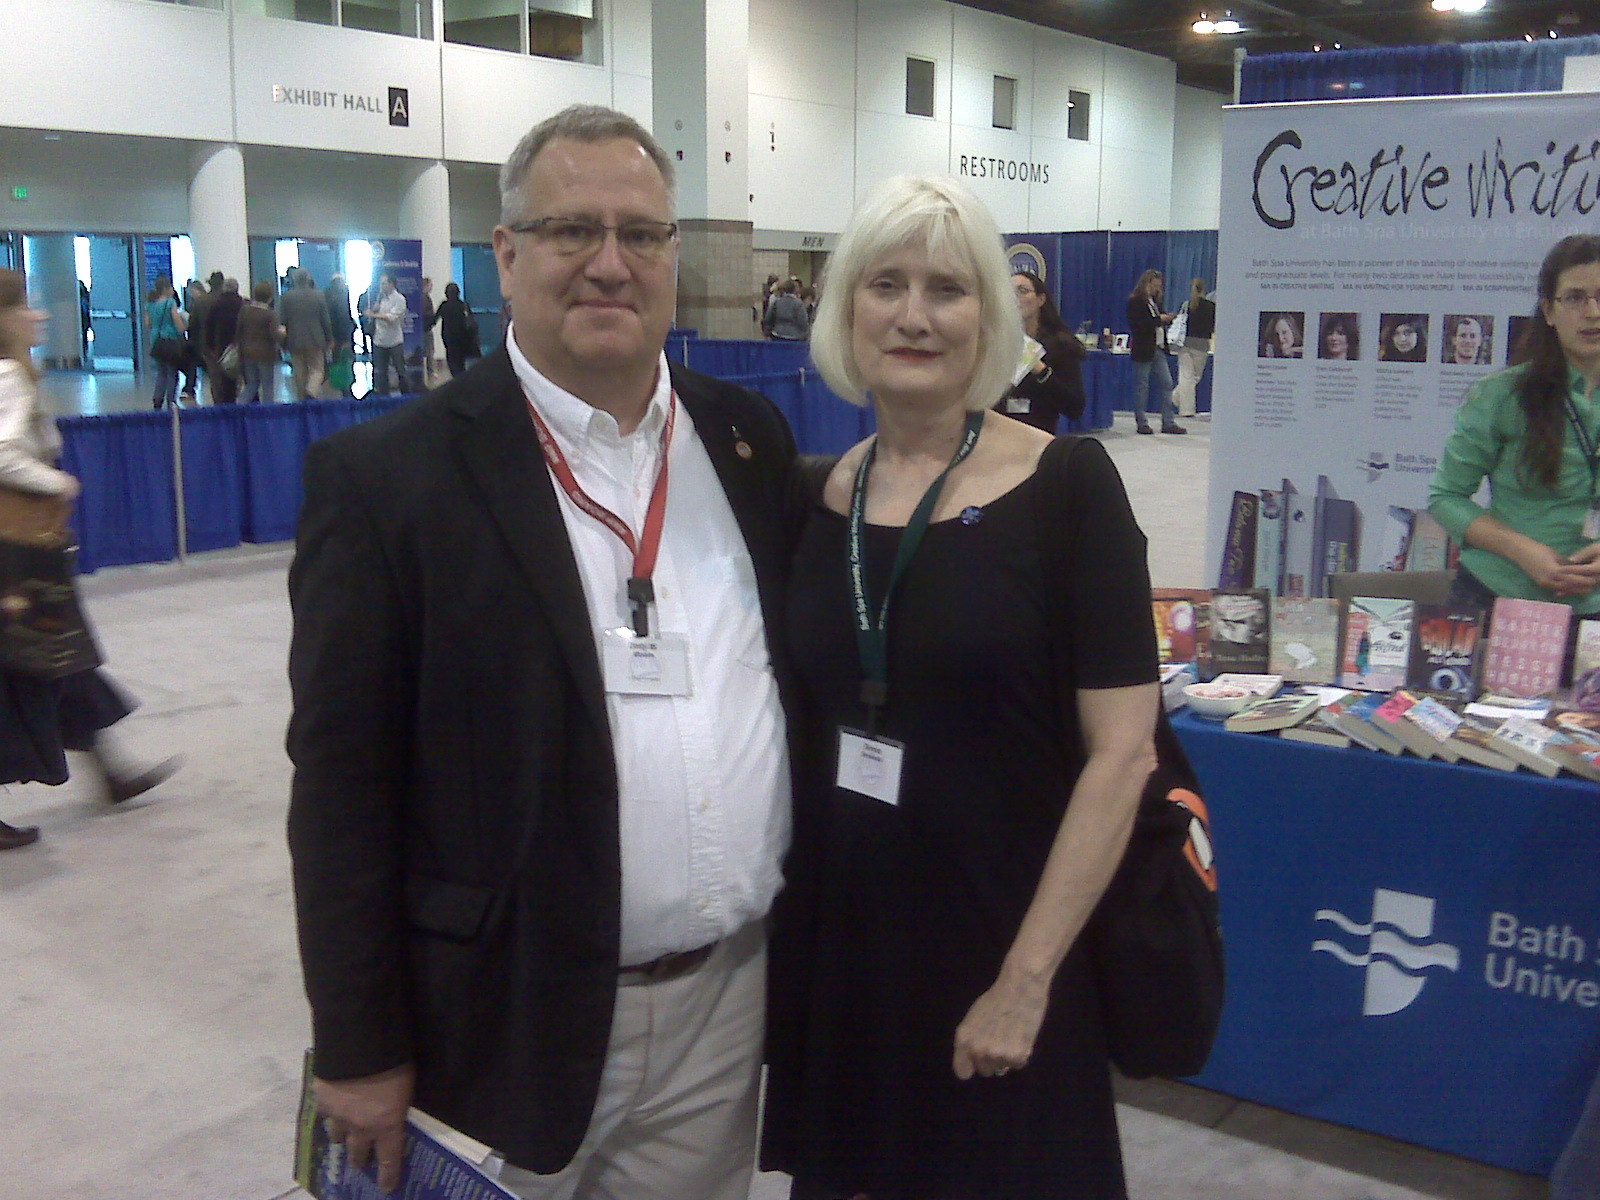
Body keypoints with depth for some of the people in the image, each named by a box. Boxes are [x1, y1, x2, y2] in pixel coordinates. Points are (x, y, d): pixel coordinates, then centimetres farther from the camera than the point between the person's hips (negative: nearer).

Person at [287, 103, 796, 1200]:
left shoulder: (751, 438, 3)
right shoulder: (390, 477, -11)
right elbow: (343, 787, -10)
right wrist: (361, 1054, -8)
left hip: (733, 996, 4)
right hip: (513, 1024, -4)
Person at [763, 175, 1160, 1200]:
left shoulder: (1065, 484, -10)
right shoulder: (818, 499, 2)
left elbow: (1122, 751, -14)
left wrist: (1027, 978, -16)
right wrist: (780, 930, 3)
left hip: (994, 954, -4)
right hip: (833, 948, 4)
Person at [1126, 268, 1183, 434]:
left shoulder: (1155, 301, 15)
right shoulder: (1135, 302, -8)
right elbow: (1136, 325, -19)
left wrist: (1167, 319, -1)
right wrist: (1159, 320, -19)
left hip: (1159, 348, 8)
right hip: (1144, 349, -8)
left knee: (1167, 383, 4)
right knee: (1142, 386, 0)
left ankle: (1168, 423, 7)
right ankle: (1142, 423, 8)